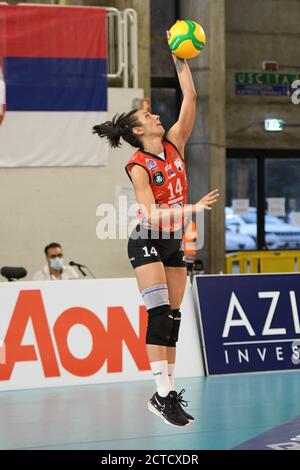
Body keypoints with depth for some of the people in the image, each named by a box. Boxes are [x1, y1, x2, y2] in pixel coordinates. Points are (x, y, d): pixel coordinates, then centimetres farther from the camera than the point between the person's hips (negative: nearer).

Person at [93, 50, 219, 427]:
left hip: (174, 242, 7)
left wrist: (181, 60, -2)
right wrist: (192, 208, -30)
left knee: (173, 319, 4)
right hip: (147, 243, -7)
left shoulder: (173, 145, 3)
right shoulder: (138, 166, -14)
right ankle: (163, 395, -20)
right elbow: (151, 213, -21)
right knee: (160, 314, -17)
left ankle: (167, 393, 6)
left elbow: (190, 99, 1)